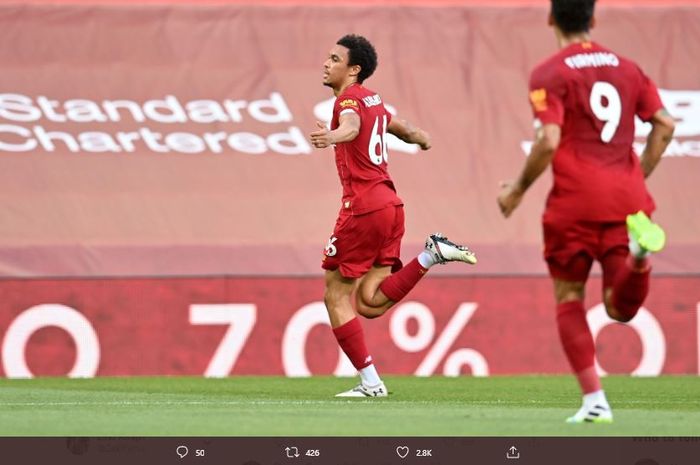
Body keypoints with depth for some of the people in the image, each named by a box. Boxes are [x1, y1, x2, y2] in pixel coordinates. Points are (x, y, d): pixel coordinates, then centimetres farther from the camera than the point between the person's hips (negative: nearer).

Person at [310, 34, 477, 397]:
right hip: (390, 204, 8)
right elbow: (403, 129, 39)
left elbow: (352, 125, -31)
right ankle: (432, 254, -6)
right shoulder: (373, 100, 19)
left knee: (336, 296, 2)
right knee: (369, 303, 5)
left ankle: (370, 382, -1)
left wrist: (333, 135, -54)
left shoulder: (349, 98, -6)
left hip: (362, 206, -8)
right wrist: (419, 136, 62)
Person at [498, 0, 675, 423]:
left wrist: (518, 190, 0)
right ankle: (638, 255, -30)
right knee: (620, 308, 4)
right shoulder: (626, 67, 13)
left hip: (574, 201, -4)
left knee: (569, 300, 11)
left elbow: (549, 141, -14)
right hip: (627, 201, 4)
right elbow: (665, 125, 9)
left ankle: (594, 400, 0)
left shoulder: (549, 74, -3)